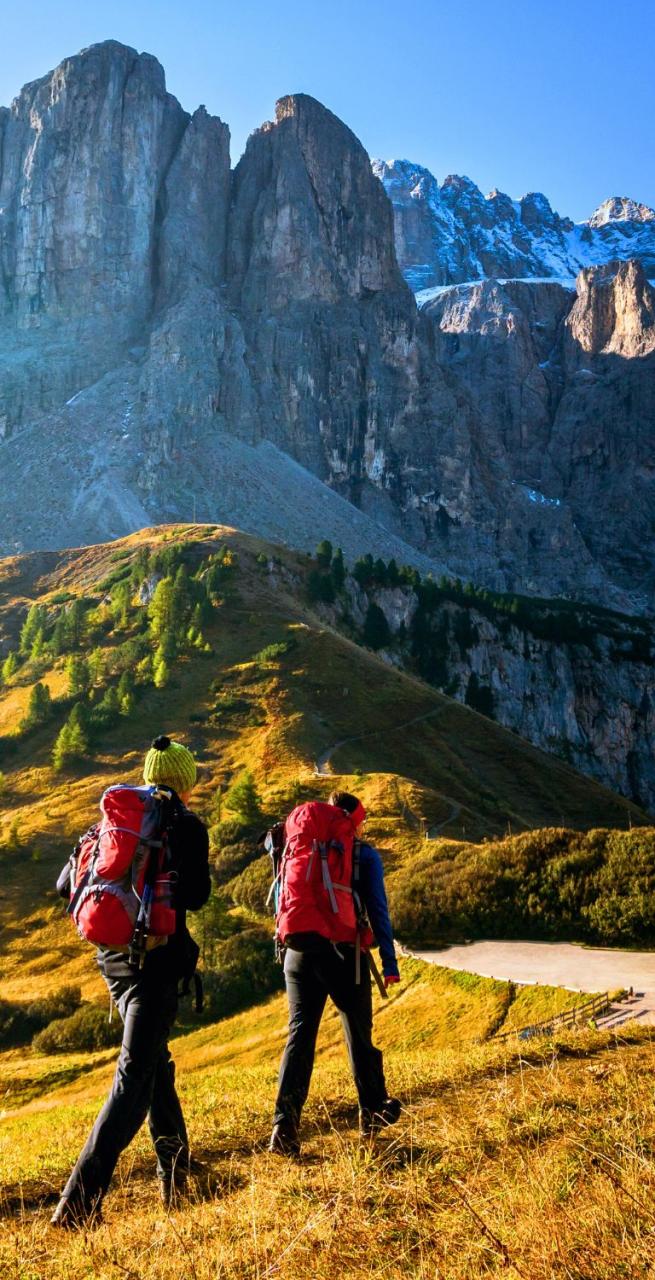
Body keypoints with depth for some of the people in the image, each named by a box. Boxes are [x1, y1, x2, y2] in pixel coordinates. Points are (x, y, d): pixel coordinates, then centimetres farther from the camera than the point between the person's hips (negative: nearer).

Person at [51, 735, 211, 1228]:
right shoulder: (187, 825, -8)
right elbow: (196, 895, -12)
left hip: (113, 953, 7)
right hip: (157, 956, -7)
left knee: (155, 1062, 21)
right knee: (136, 1075, -6)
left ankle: (175, 1178, 32)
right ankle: (80, 1200, -14)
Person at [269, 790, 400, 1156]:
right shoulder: (366, 855, -1)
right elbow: (378, 910, -5)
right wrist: (390, 963, -2)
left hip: (300, 953, 3)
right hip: (343, 953, -3)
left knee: (300, 1034, 3)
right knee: (360, 1033, 14)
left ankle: (285, 1123, -9)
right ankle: (374, 1112, 28)